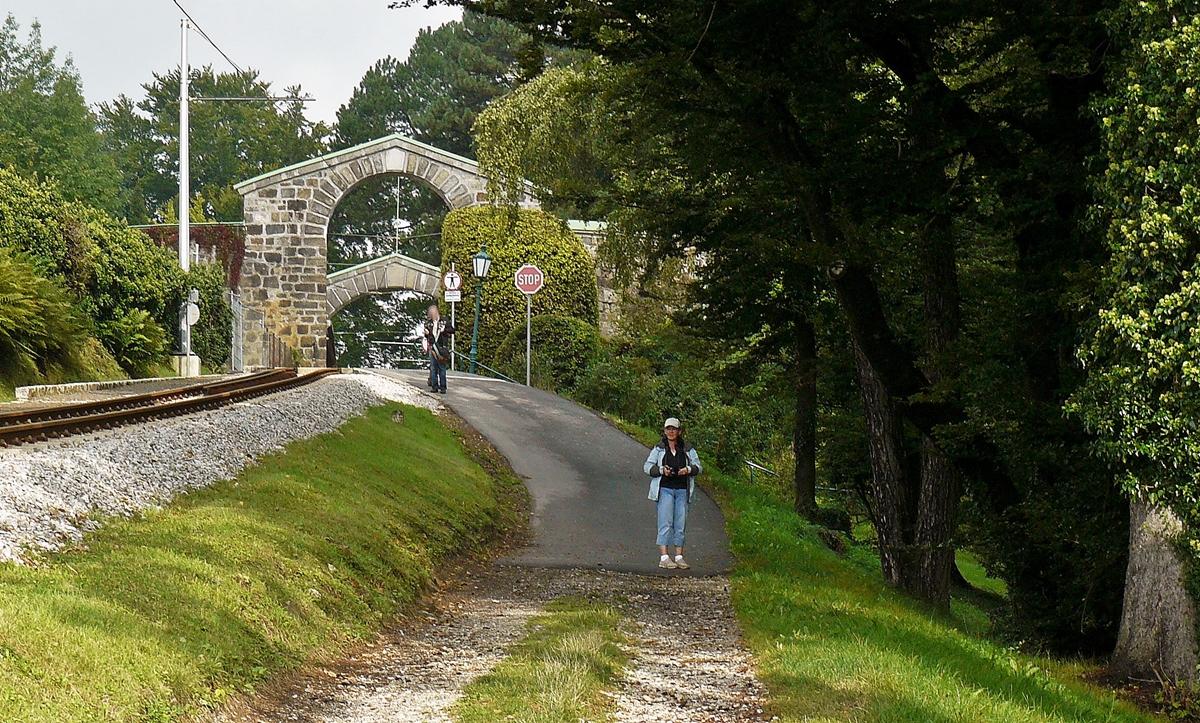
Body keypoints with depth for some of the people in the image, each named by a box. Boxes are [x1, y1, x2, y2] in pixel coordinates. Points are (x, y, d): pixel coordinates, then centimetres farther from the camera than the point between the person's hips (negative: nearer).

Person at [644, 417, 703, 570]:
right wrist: (661, 470, -13)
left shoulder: (688, 450, 12)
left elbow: (698, 466, 9)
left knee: (680, 524, 3)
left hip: (682, 490, 3)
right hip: (664, 489, -2)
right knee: (665, 523, -10)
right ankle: (664, 557, -13)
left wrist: (688, 469, -12)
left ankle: (679, 557, 8)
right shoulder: (658, 449, 8)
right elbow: (648, 466, 5)